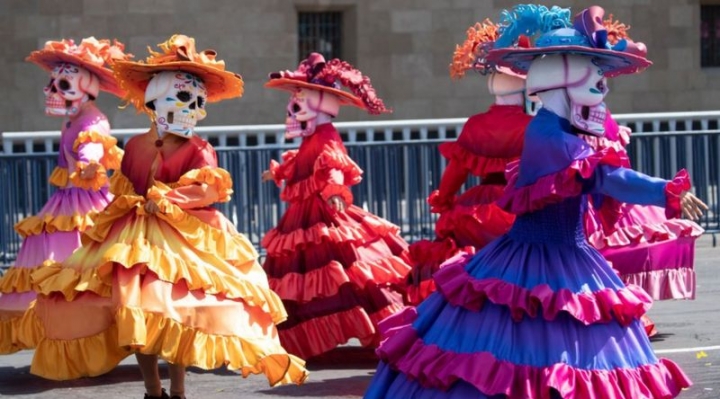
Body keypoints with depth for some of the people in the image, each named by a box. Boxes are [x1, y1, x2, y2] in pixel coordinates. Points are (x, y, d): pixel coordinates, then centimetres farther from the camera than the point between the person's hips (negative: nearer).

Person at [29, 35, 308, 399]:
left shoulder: (198, 150, -1)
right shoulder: (135, 146, 7)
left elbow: (211, 189, -16)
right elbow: (121, 192, 12)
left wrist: (166, 199, -20)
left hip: (183, 240, -4)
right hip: (133, 240, 4)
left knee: (176, 313, -12)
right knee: (134, 314, 2)